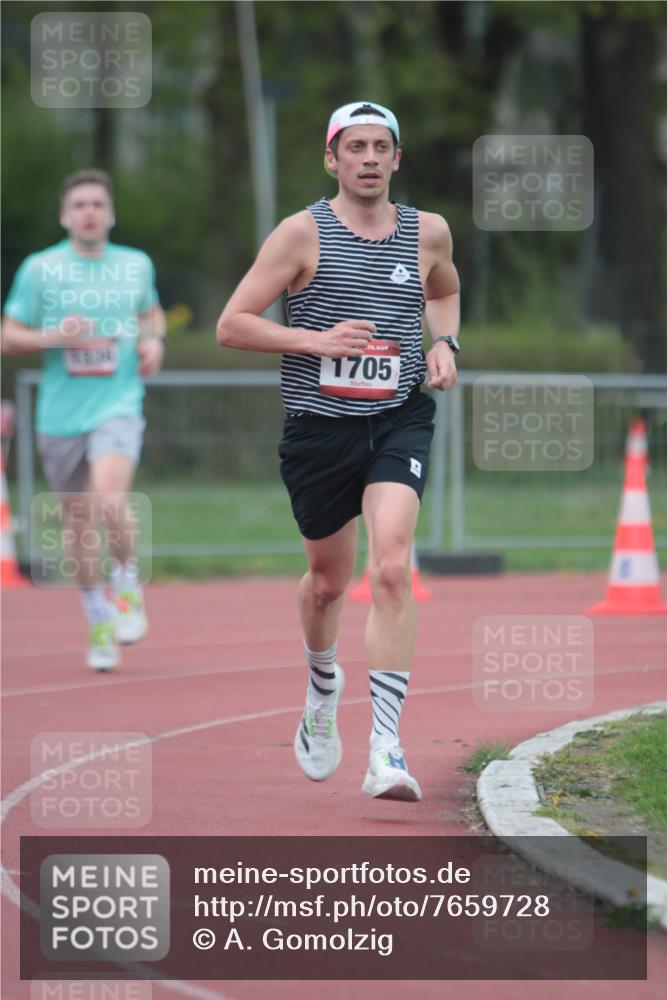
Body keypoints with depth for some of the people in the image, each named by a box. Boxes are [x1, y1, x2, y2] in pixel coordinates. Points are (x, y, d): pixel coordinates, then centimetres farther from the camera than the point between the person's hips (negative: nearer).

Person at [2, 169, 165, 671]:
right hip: (60, 415, 1)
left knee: (109, 498, -25)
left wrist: (154, 340, 5)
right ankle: (99, 622, 27)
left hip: (118, 406, -1)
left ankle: (128, 582, 2)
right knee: (79, 521, 8)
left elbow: (152, 311, 27)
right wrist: (52, 336, -15)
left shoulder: (136, 265, 6)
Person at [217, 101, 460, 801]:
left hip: (400, 422, 0)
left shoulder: (428, 233, 6)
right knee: (329, 579, 15)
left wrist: (444, 344, 9)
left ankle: (386, 748, -23)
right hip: (319, 428, 0)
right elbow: (231, 326, -5)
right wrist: (316, 340, -16)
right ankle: (322, 687, 49)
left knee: (392, 569, -20)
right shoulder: (304, 233, -4)